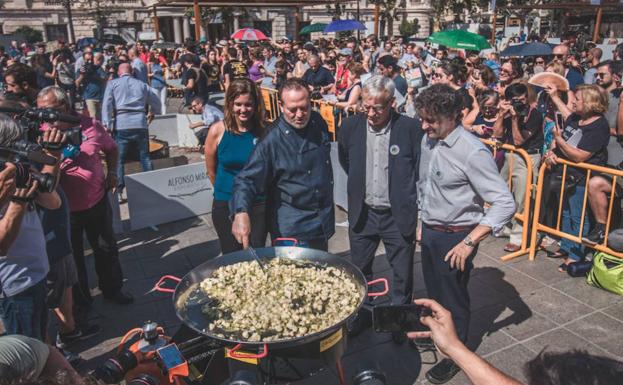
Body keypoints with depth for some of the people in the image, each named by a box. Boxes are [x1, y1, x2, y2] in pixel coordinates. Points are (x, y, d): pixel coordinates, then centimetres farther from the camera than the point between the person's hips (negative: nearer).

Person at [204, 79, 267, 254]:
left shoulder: (263, 130, -7)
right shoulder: (217, 131, -9)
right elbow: (211, 171, 2)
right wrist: (226, 191, 12)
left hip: (258, 204, 0)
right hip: (226, 205, 0)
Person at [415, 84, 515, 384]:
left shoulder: (472, 152, -23)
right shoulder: (428, 140, 0)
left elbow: (505, 204, -23)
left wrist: (469, 242, -24)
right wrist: (424, 221, 13)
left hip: (454, 237, -6)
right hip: (429, 231, 6)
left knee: (453, 299, 11)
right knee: (433, 291, 22)